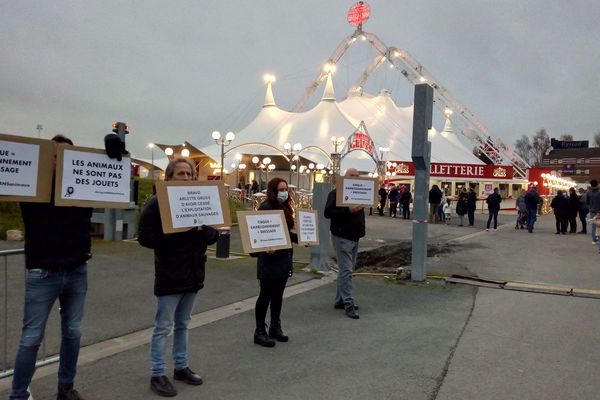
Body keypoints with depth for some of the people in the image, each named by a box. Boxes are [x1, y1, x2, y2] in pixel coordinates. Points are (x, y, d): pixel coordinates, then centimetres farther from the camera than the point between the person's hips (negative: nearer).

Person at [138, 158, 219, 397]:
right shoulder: (157, 203, -10)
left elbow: (213, 233, 7)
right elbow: (145, 237, -17)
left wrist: (202, 232, -15)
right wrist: (176, 237, -23)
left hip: (193, 273, 6)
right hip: (169, 275, -6)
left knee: (183, 324, 17)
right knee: (163, 327, 4)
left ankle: (181, 367, 30)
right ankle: (157, 375, 16)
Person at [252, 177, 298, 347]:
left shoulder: (285, 208, 11)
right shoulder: (266, 207, -13)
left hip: (283, 258, 7)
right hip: (269, 259, -7)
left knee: (278, 294, 15)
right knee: (266, 294, 1)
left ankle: (275, 327, 27)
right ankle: (260, 331, 13)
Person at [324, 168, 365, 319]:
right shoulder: (336, 193, -9)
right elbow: (328, 212, -19)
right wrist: (348, 210, -26)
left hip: (354, 237, 9)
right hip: (342, 237, -9)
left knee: (347, 269, 13)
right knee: (346, 270, -9)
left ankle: (340, 300, 23)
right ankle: (348, 304, -5)